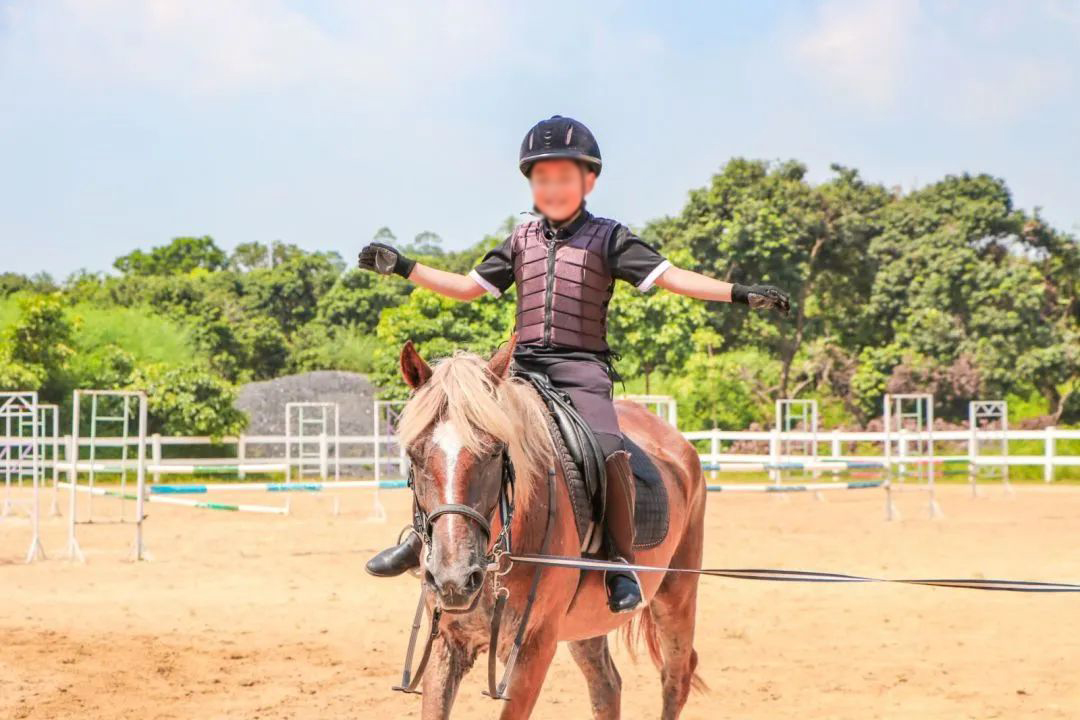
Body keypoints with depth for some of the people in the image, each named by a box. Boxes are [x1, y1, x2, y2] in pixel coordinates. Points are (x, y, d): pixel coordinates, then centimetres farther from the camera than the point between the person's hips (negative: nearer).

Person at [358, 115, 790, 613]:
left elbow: (669, 276, -3)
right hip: (521, 367, 4)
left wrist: (739, 293, -14)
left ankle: (620, 562, -12)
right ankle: (423, 536, 4)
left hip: (581, 369, -4)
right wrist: (404, 268, 14)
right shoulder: (521, 240, 16)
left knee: (608, 451, -27)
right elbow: (469, 287, 20)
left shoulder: (608, 238, 4)